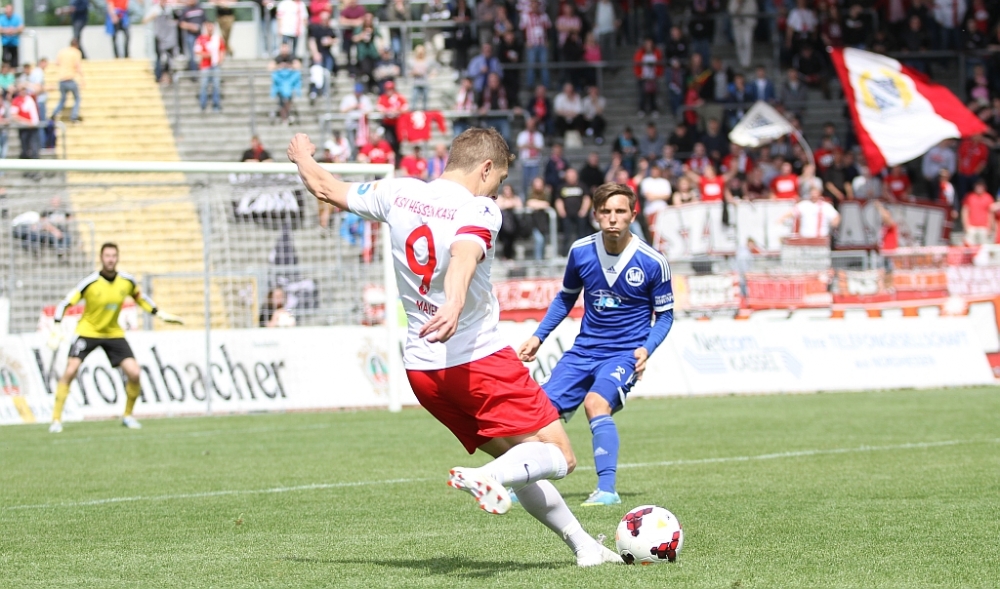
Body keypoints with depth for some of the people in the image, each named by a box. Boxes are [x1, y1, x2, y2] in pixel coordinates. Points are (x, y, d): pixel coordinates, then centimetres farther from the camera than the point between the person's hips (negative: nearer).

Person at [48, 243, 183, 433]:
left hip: (113, 333, 3)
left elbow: (139, 298, 13)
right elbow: (64, 304, -15)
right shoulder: (90, 282, -19)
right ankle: (56, 419, -9)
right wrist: (57, 330, -24)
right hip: (87, 330, -3)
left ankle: (128, 416, 12)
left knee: (134, 373, -10)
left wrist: (161, 314, 11)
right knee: (70, 371, -19)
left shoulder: (127, 281, -9)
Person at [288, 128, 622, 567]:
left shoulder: (397, 194, 5)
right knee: (559, 456, -6)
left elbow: (325, 188, 18)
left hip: (420, 369, 8)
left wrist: (302, 158, 39)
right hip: (479, 360, -7)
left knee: (518, 461, 18)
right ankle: (485, 477, -32)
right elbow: (463, 256, -34)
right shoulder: (479, 211, -13)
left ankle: (583, 545, 16)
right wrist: (455, 305, -53)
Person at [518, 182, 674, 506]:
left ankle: (607, 490, -26)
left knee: (595, 402, -31)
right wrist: (538, 337, 9)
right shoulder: (581, 252, -3)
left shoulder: (652, 262, -12)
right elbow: (566, 298, 16)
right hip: (584, 349, 4)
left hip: (625, 352, -4)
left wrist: (646, 349, -17)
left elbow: (665, 315, 0)